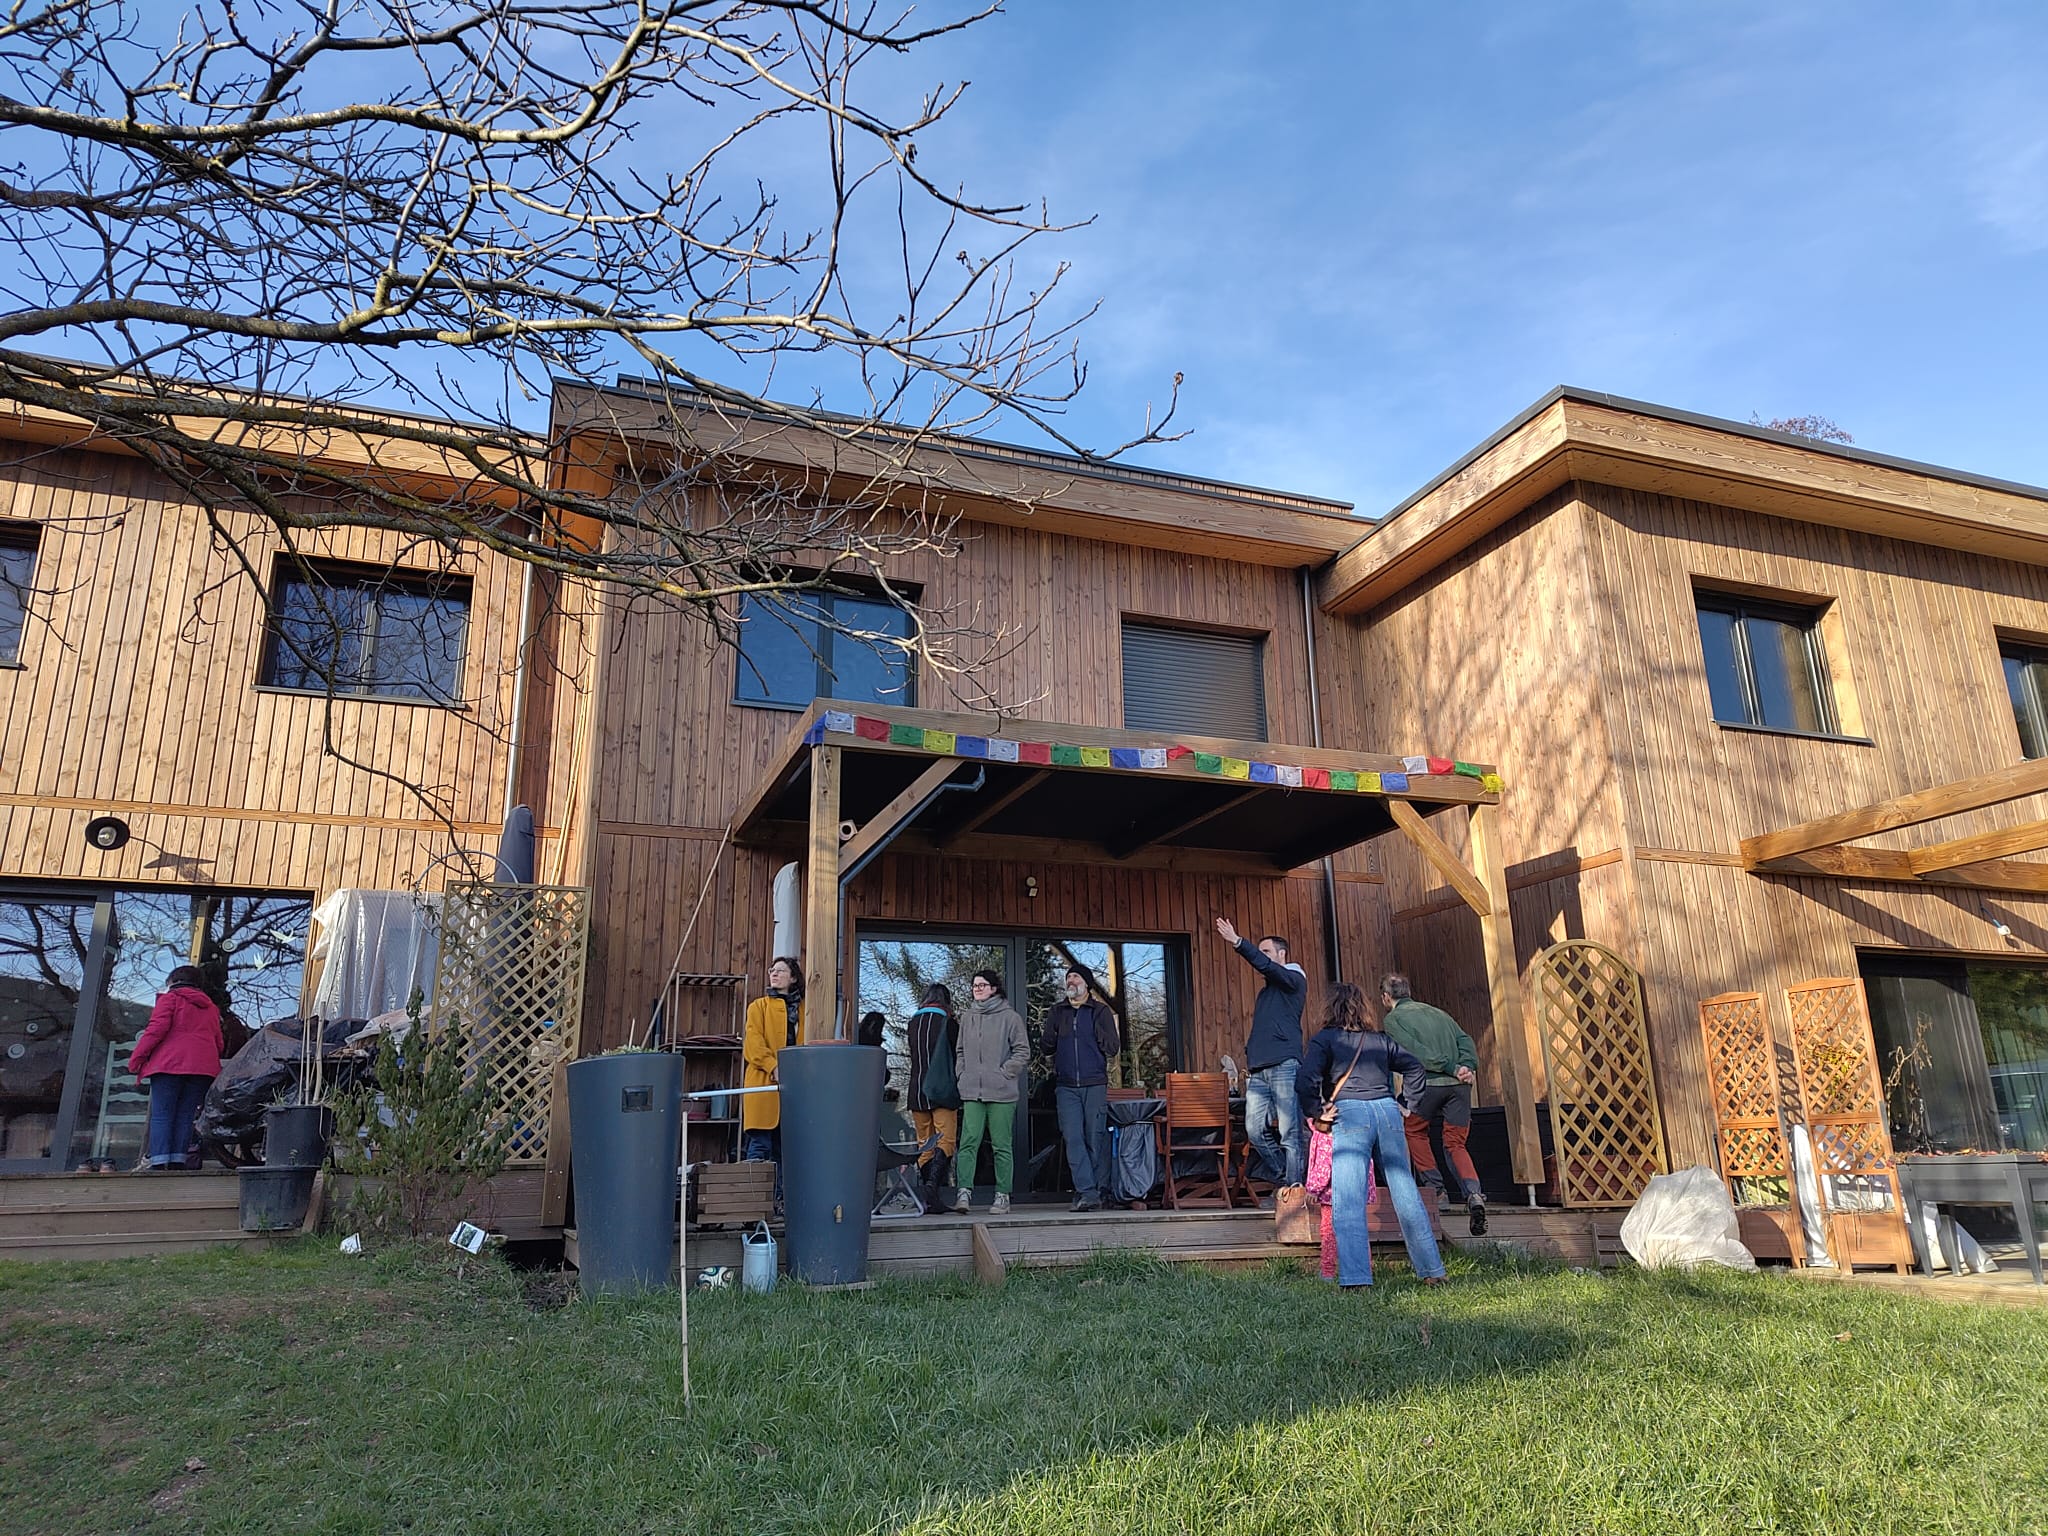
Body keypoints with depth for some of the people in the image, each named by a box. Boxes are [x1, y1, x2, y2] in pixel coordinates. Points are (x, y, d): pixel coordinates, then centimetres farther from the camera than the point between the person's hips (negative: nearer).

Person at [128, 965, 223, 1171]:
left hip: (169, 1064, -4)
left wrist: (136, 1057, -2)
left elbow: (157, 1029, -6)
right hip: (202, 1067, 4)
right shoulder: (211, 1008, 24)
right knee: (185, 1115, 4)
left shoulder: (170, 998, 8)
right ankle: (177, 1161, -5)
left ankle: (158, 1162, -13)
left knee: (161, 1114, -4)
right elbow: (218, 1043, 19)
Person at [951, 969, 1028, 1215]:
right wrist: (962, 1074, 8)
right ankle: (965, 1192, -9)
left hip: (1001, 1092, -3)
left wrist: (1004, 1074, -7)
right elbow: (959, 1051, 22)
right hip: (972, 1093, 3)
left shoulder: (1010, 1017, 1)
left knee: (1001, 1146, 1)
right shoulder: (967, 1017, 15)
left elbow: (1023, 1052, 0)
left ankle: (1002, 1195, 8)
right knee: (968, 1142, -8)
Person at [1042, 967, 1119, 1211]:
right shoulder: (1057, 1012, 15)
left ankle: (1100, 1190, 6)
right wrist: (1049, 1041, -8)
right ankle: (1087, 1192, -9)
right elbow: (1046, 1048, 14)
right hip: (1066, 1085, 2)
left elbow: (1112, 1047, 0)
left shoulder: (1100, 1011, 6)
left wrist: (1097, 1029, -12)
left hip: (1095, 1084, -2)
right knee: (1073, 1139, -7)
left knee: (1096, 1138, -2)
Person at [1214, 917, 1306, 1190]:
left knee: (1289, 1133, -8)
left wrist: (1238, 942, -24)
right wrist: (1249, 1059, 15)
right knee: (1256, 1130, 0)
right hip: (1258, 1070, 8)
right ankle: (1285, 1180, 14)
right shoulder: (1267, 990, 26)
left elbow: (1265, 965, -15)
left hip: (1284, 1066, -8)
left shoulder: (1294, 979, 3)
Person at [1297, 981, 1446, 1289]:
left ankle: (1355, 1278, -16)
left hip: (1350, 1115, -5)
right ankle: (1432, 1270, 19)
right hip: (1387, 1111, 5)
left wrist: (1315, 1112, 1)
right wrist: (1405, 1104, 23)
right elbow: (1414, 1067, 21)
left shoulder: (1324, 1039, 5)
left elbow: (1307, 1078, -9)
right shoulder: (1380, 1040, 19)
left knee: (1347, 1201, -7)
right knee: (1405, 1193, 12)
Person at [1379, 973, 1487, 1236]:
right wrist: (1468, 1067, -2)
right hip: (1459, 1085, 5)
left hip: (1429, 1083, -5)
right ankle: (1474, 1193, -12)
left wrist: (1452, 1069, -8)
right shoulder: (1437, 1012, 25)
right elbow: (1465, 1041, 12)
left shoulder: (1393, 1019, 7)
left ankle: (1435, 1187, 14)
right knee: (1455, 1144, 11)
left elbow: (1416, 1051, -8)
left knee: (1414, 1131, 21)